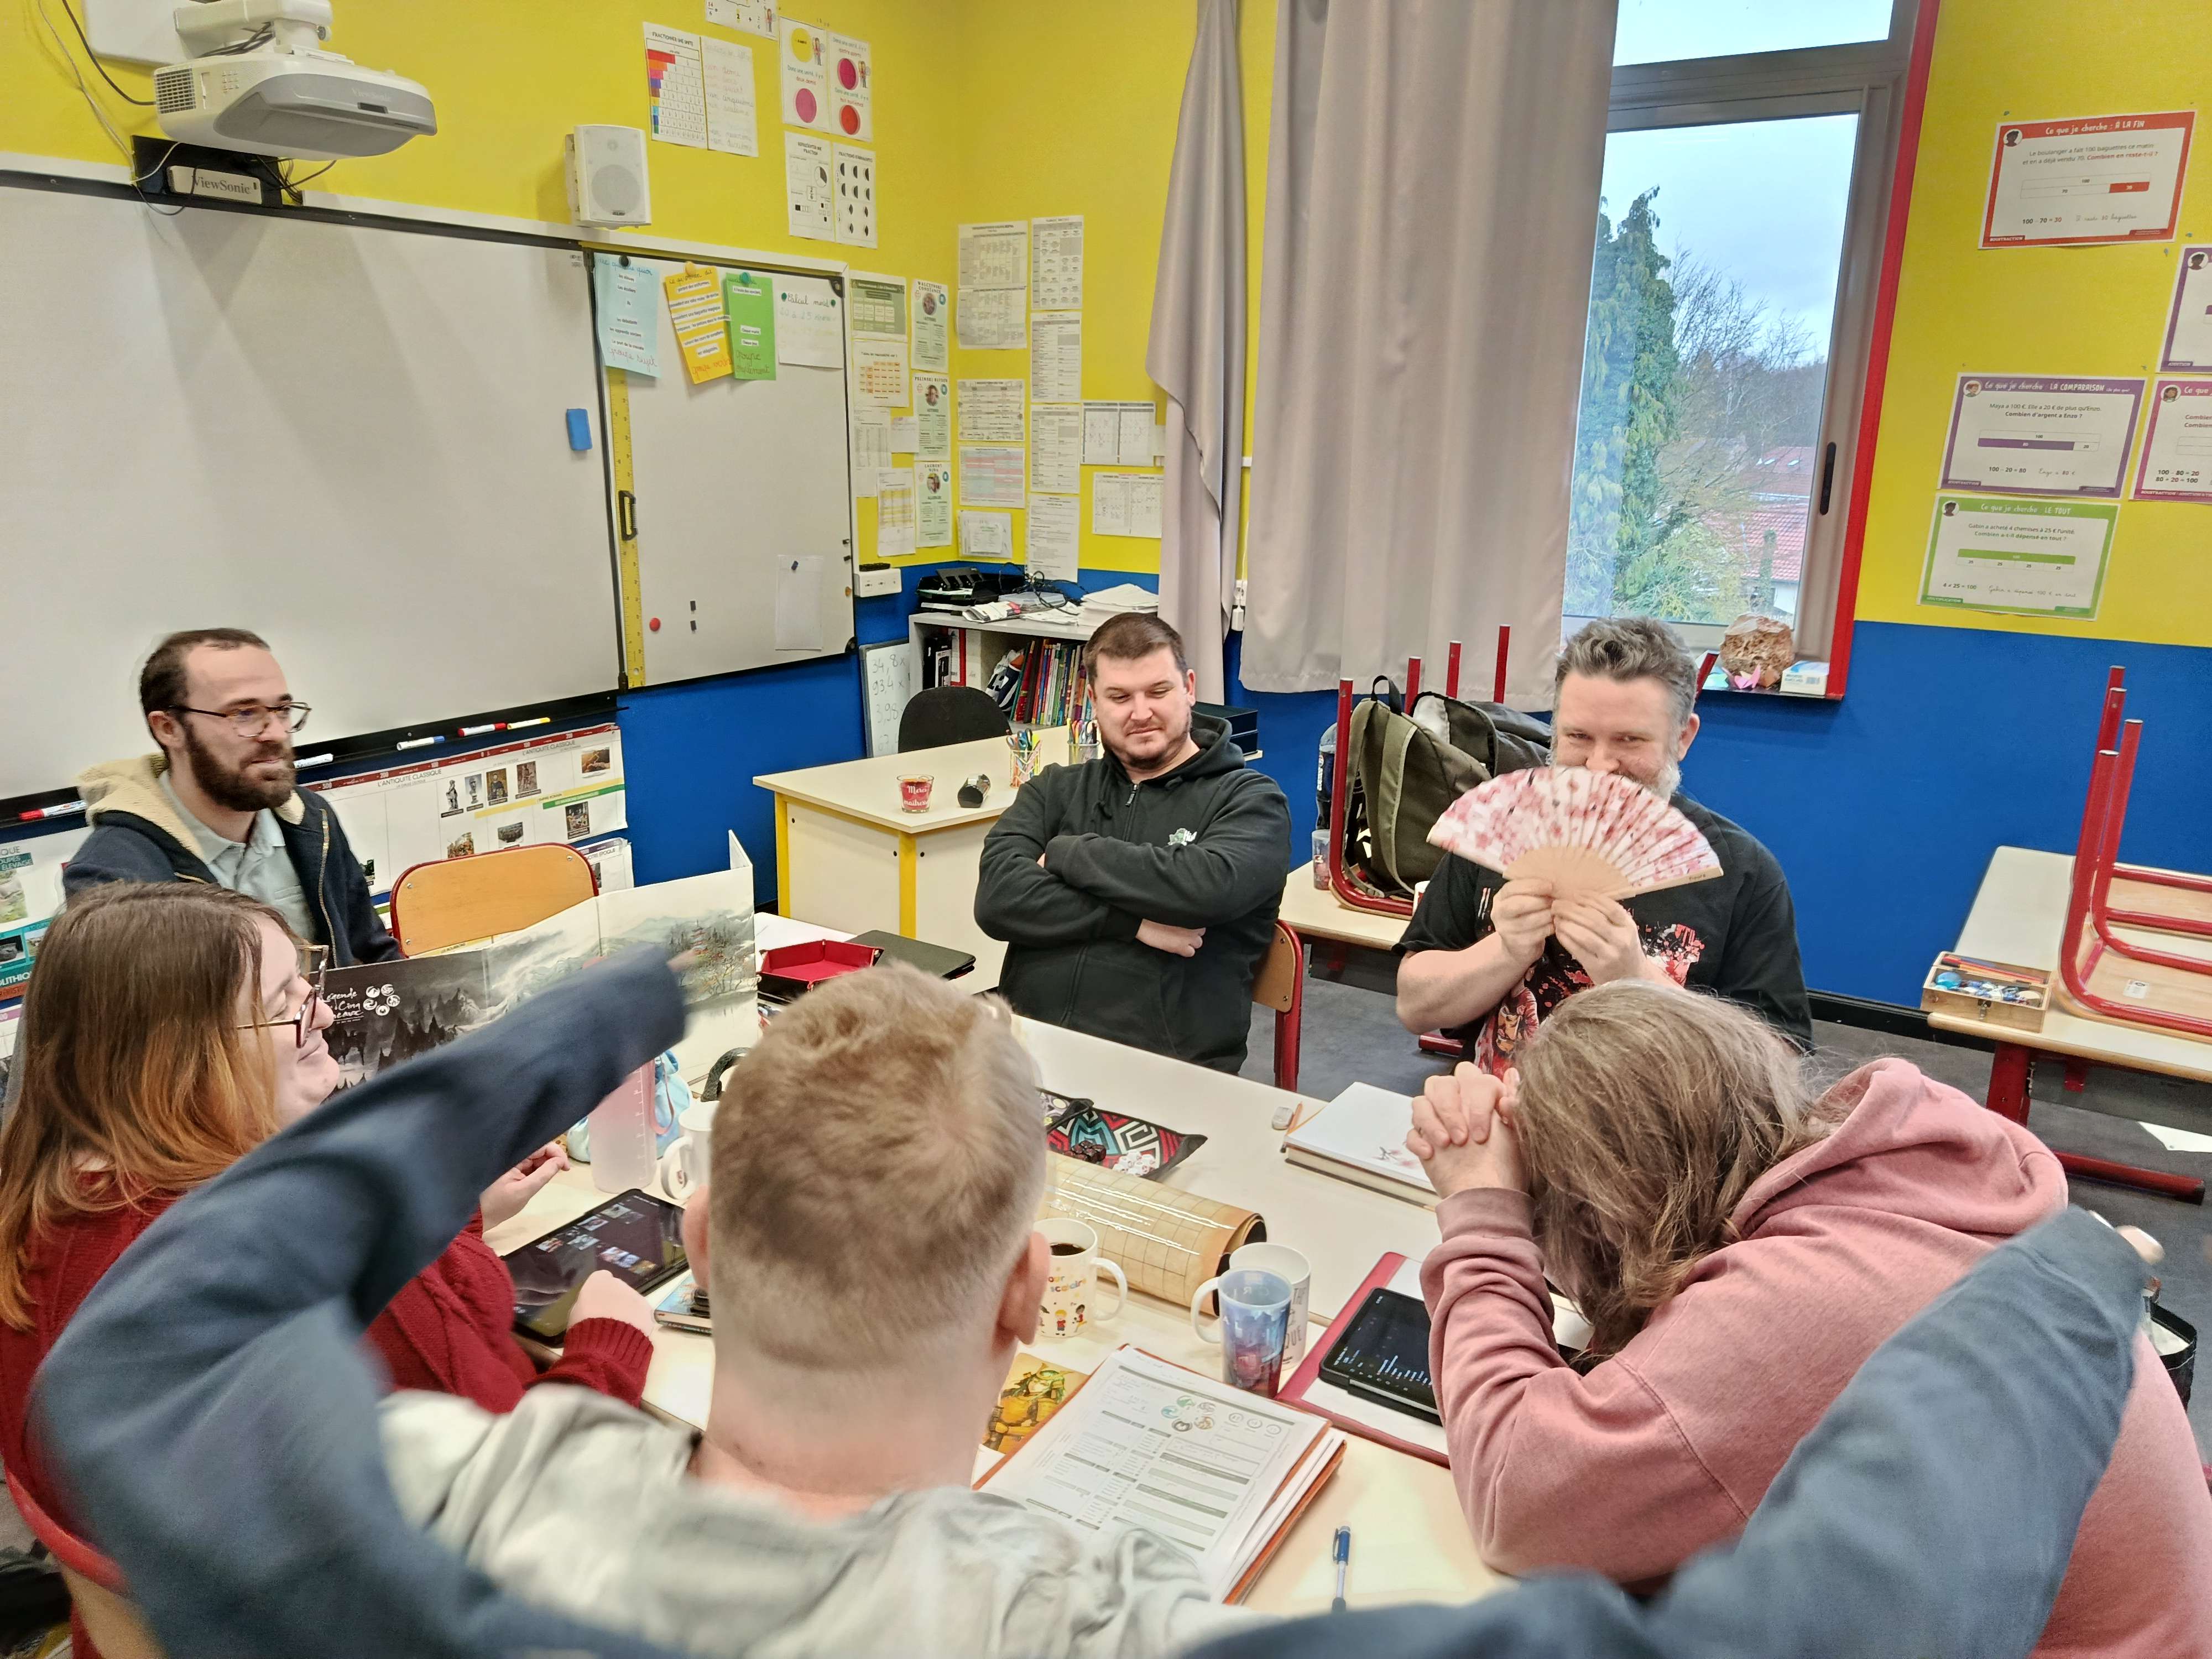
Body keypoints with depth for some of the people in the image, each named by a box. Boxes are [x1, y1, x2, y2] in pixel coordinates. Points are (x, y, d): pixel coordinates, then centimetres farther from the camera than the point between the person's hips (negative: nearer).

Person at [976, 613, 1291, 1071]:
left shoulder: (1250, 798, 7)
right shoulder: (1054, 791, 16)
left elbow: (1211, 886, -15)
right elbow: (998, 898, 0)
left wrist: (1067, 853, -4)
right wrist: (1133, 922, -10)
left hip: (1166, 1069, -2)